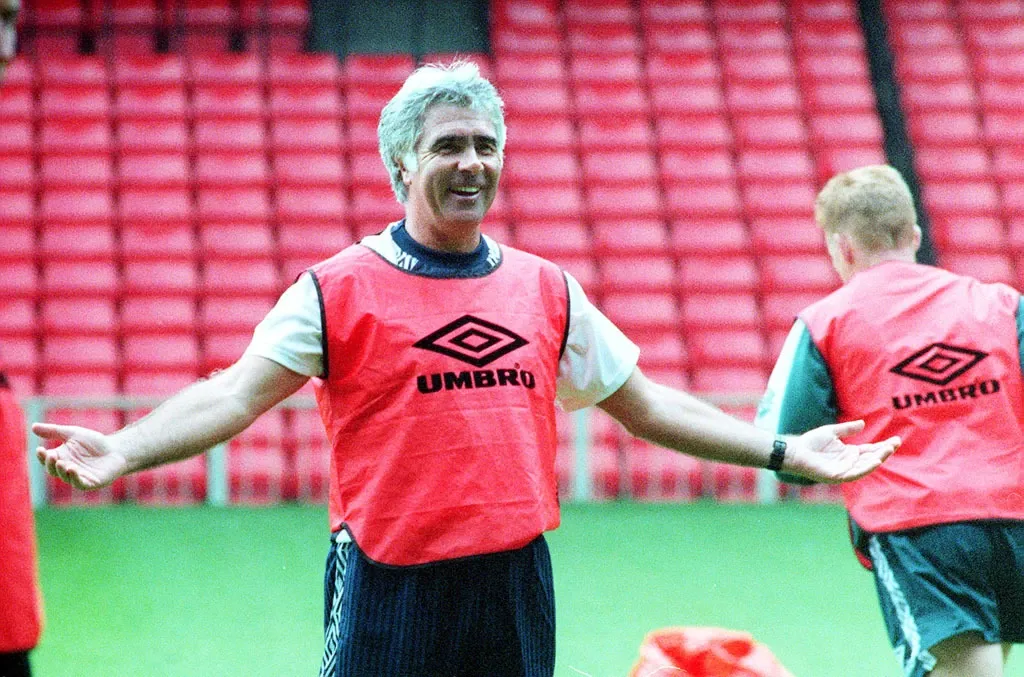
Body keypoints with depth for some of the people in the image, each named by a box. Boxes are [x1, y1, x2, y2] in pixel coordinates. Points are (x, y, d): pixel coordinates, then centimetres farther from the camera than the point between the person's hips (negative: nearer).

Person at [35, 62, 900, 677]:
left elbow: (644, 404, 19)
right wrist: (122, 450, -25)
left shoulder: (546, 289, 12)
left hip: (514, 586, 4)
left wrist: (782, 450, 16)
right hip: (389, 585, -4)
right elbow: (237, 393, -9)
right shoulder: (340, 288, -1)